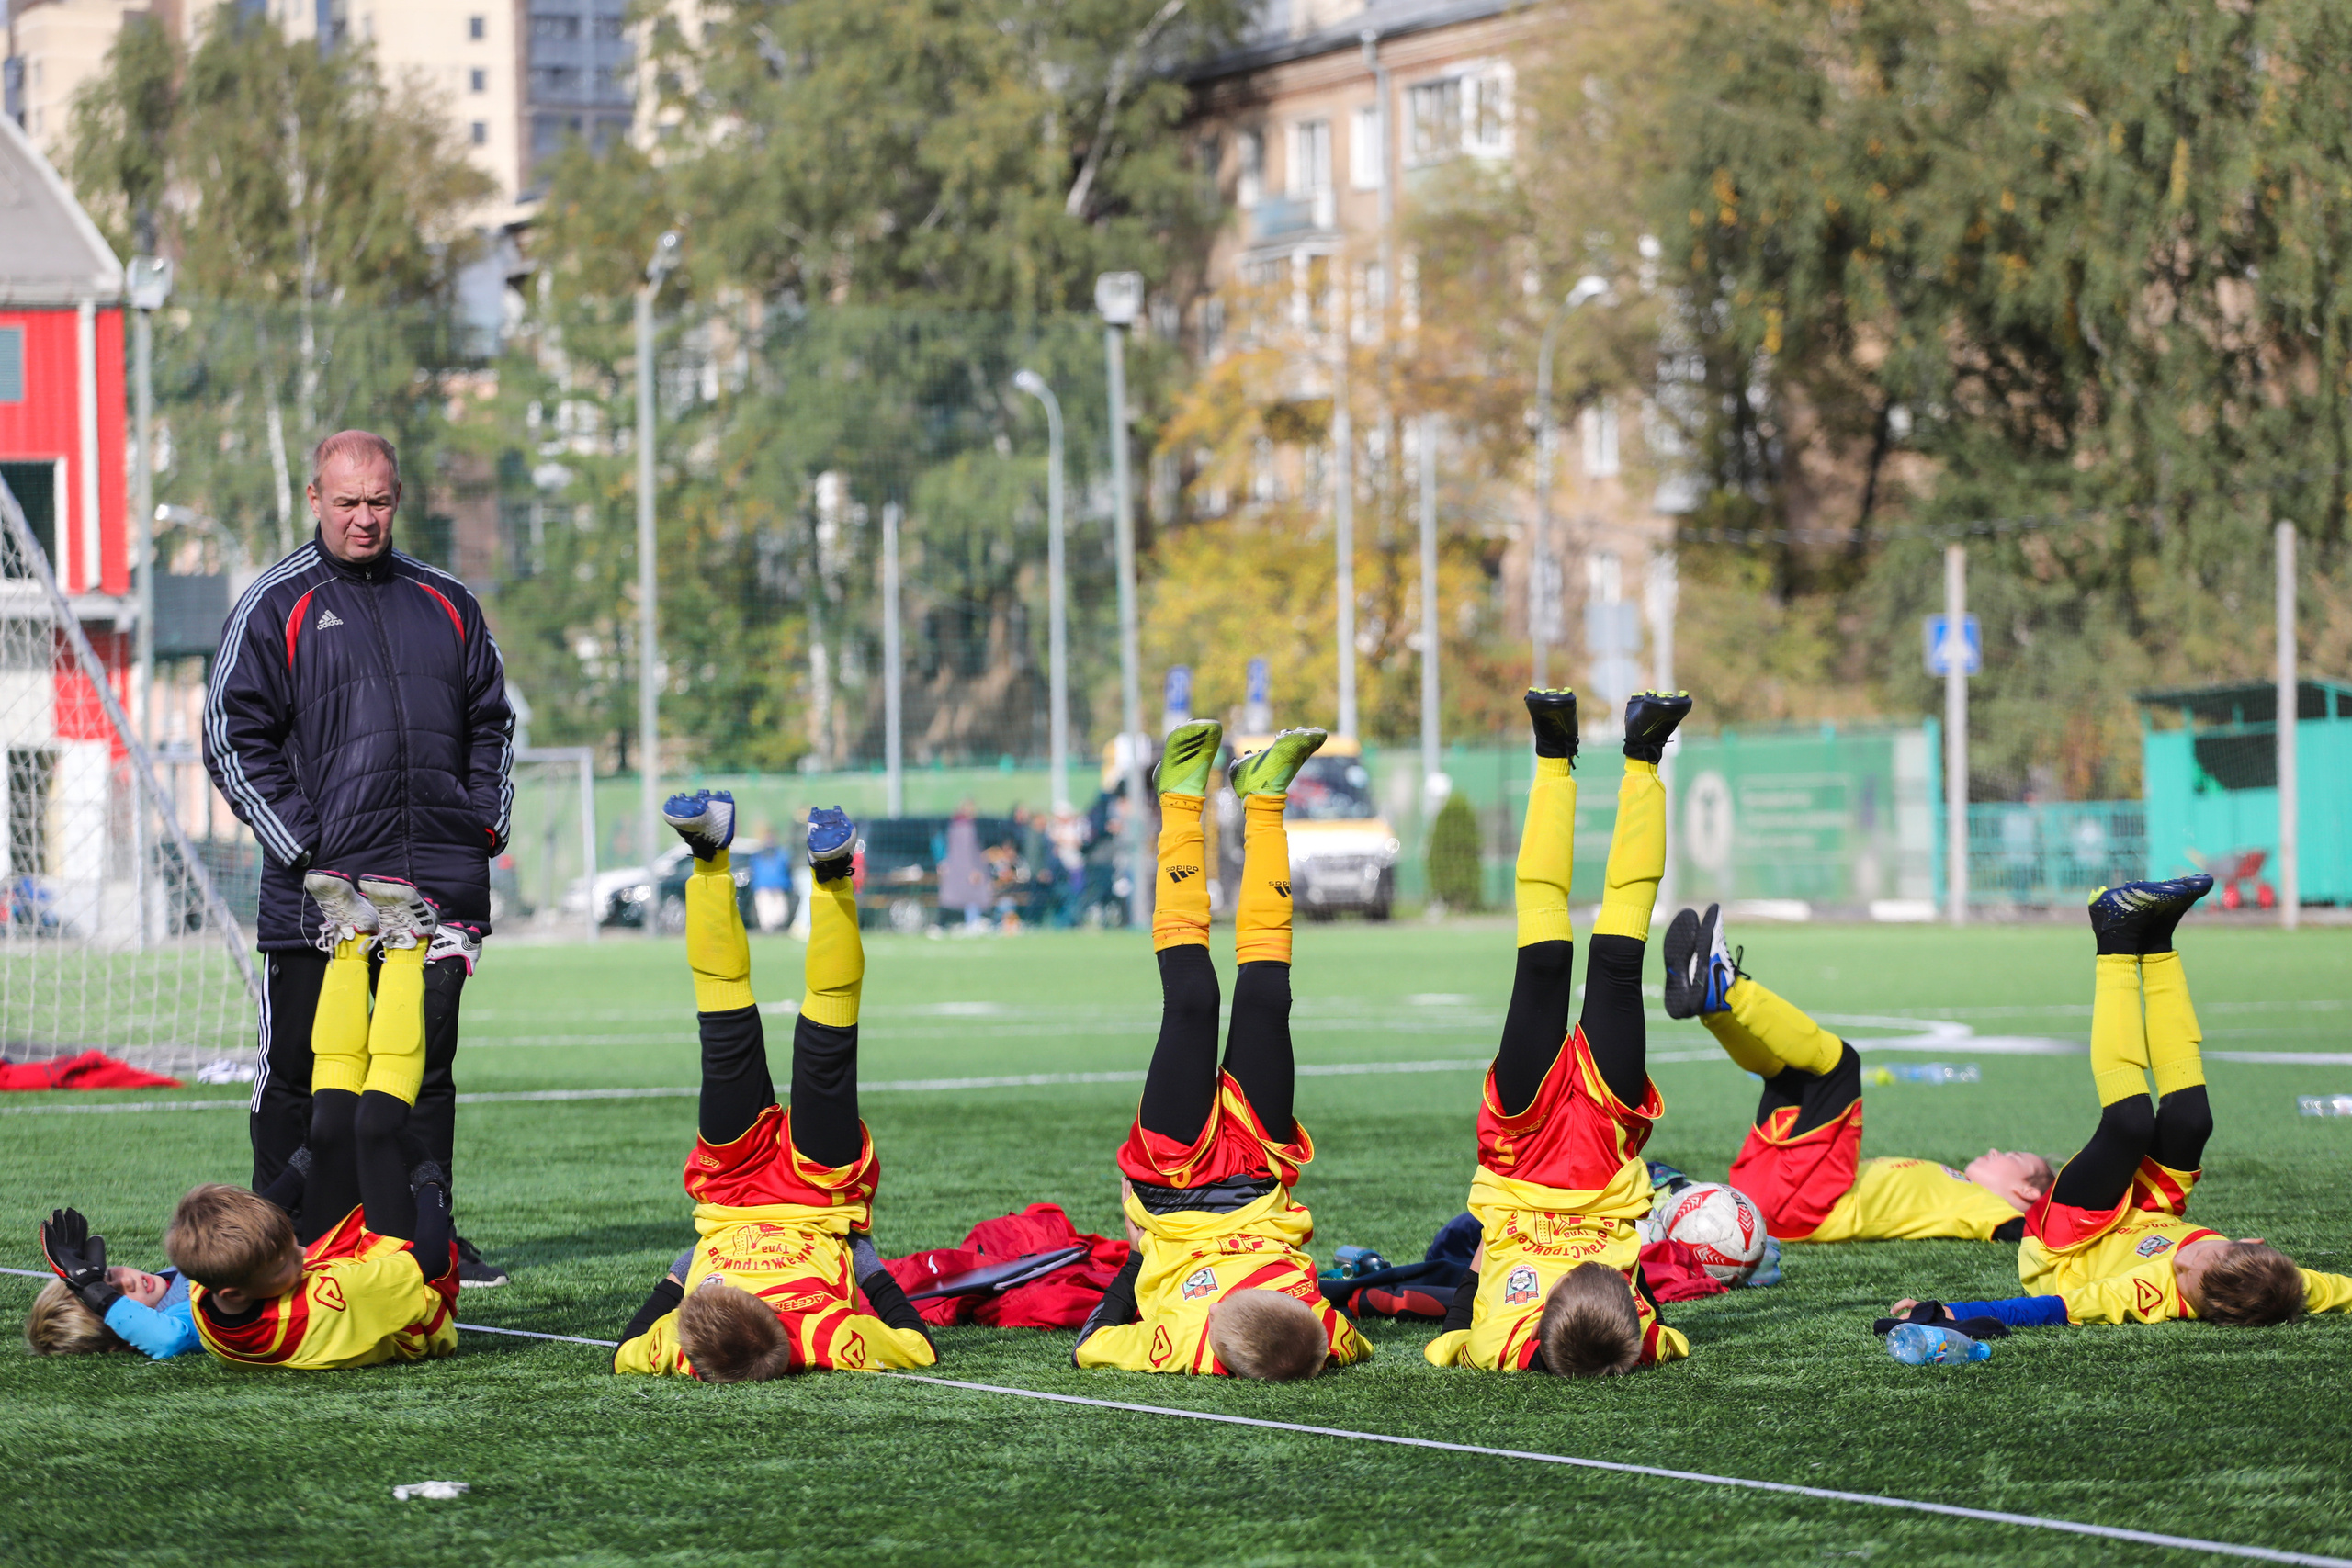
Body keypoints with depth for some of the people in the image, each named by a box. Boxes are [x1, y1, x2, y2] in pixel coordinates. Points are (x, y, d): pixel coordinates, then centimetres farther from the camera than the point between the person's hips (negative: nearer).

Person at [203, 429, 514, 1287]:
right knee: (299, 1071, 2)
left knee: (426, 1067, 5)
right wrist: (300, 846, -10)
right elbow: (233, 739, -2)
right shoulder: (275, 607, 1)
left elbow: (491, 723, 21)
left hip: (438, 885, 3)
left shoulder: (445, 604, 14)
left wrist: (485, 823, 6)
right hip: (317, 888, -3)